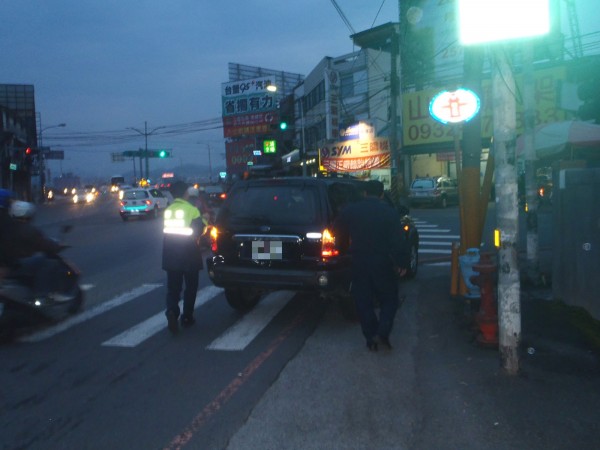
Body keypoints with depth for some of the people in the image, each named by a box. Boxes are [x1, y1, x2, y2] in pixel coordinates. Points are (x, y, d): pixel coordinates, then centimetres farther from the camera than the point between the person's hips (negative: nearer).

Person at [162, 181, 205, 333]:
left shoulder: (167, 211, 5)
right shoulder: (192, 210, -10)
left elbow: (167, 230, 13)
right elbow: (197, 232, -10)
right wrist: (204, 220, 8)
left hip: (171, 256, 3)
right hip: (189, 255, -3)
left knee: (173, 288, 8)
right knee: (190, 287, 12)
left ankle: (172, 312, -16)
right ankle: (187, 318, 16)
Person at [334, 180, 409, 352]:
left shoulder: (350, 210, 1)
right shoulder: (389, 212, -6)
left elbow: (337, 231, 8)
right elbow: (397, 241, -11)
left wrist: (347, 248, 22)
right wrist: (402, 263, -4)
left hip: (359, 262, 2)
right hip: (383, 263, -2)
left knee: (363, 302, 11)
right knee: (389, 299, 12)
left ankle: (371, 339, 13)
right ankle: (382, 333, -4)